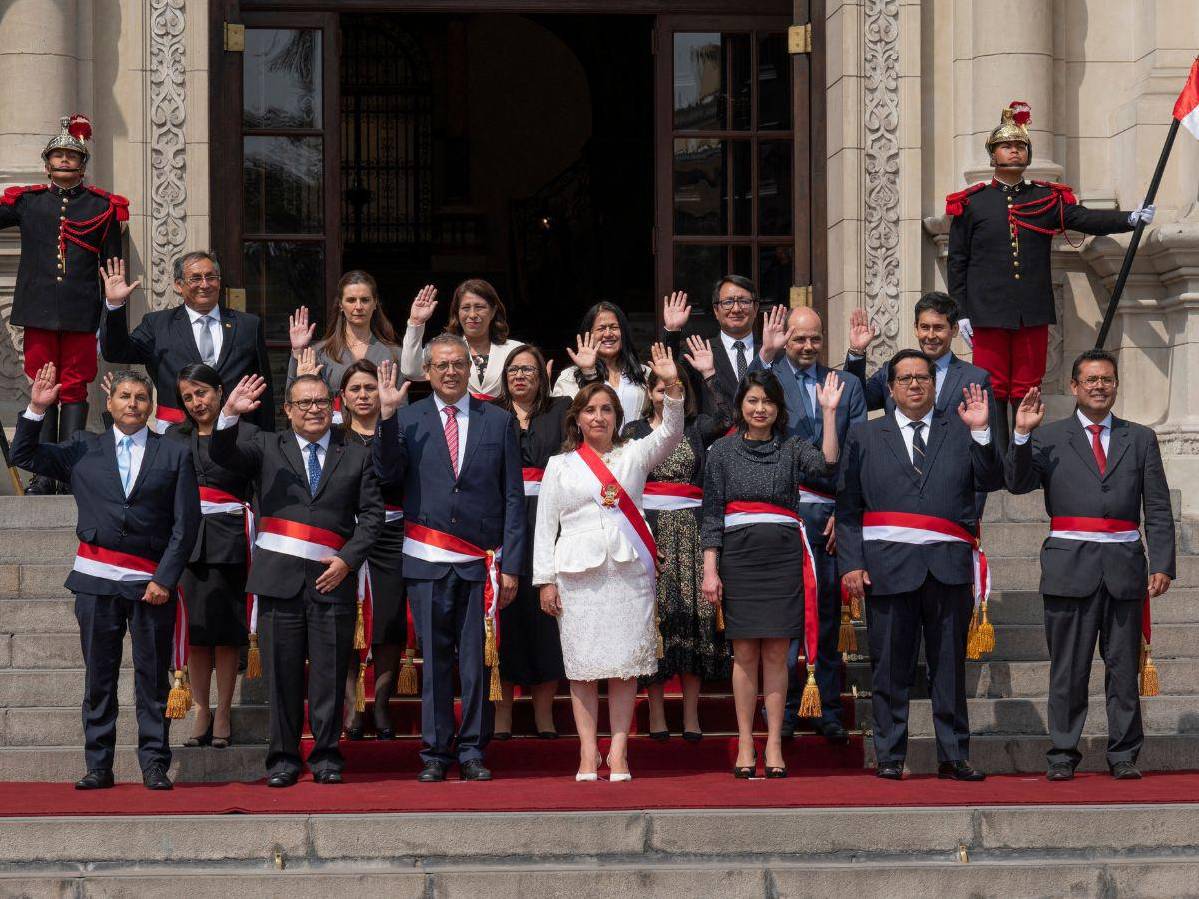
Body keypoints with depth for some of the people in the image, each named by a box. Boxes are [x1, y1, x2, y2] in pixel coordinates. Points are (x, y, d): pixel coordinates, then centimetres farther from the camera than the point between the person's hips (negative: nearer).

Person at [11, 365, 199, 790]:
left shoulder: (175, 454, 7)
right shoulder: (83, 449, 12)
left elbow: (186, 523, 2)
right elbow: (24, 455, 13)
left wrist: (166, 578, -6)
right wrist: (37, 409, -1)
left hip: (151, 582, -1)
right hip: (96, 579, 1)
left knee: (152, 677, 1)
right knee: (98, 676, 3)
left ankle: (155, 765, 5)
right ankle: (98, 766, 7)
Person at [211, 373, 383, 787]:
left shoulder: (356, 456, 12)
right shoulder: (268, 448, 12)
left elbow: (372, 516, 8)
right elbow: (221, 455, -3)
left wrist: (347, 559, -5)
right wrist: (230, 414, -21)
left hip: (332, 579, 0)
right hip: (279, 578, 0)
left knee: (330, 674, 1)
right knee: (282, 673, 2)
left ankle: (327, 757, 9)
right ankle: (283, 757, 9)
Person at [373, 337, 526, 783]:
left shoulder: (499, 422, 7)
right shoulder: (407, 420, 6)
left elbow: (513, 499, 6)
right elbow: (389, 471, -9)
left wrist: (511, 565, 0)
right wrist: (387, 414, -18)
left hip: (480, 562, 0)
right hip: (428, 562, 0)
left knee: (478, 660, 2)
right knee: (433, 658, 4)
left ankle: (472, 751, 10)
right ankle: (435, 753, 10)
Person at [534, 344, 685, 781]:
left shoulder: (634, 455, 11)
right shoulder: (559, 465, 10)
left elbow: (670, 433, -5)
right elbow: (545, 525, 8)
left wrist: (672, 386, -19)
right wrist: (546, 579, 1)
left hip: (629, 570, 0)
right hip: (578, 573, 0)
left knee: (625, 664, -2)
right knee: (582, 666, -1)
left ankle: (619, 751, 0)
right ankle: (588, 752, 2)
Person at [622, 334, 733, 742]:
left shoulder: (697, 428, 11)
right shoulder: (634, 431, 10)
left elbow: (726, 419, -11)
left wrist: (709, 375, -15)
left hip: (689, 528, 1)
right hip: (647, 527, -1)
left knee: (692, 614, -3)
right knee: (652, 614, -4)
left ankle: (691, 714, 0)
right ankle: (656, 713, 0)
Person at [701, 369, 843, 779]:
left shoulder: (792, 448, 8)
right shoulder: (723, 451, 7)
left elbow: (826, 464, -13)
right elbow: (712, 514, 5)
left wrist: (828, 411, -16)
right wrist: (710, 570, -3)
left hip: (783, 557, 0)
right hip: (739, 556, 0)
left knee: (776, 653, 1)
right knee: (745, 653, 1)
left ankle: (774, 745, 4)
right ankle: (745, 745, 6)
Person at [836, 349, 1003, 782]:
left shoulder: (960, 432, 13)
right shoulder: (865, 435, 12)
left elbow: (991, 480, 1)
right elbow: (848, 505, 6)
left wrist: (981, 432, -12)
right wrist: (851, 563, -4)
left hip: (949, 565, 1)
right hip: (889, 564, -1)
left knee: (950, 665, 4)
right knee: (890, 667, 1)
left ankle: (953, 757, 9)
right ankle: (889, 757, 7)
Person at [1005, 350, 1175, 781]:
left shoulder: (1140, 439, 11)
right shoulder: (1049, 438, 8)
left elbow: (1158, 510, 9)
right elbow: (1018, 483, -5)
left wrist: (1162, 564, -1)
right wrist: (1022, 433, -17)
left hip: (1124, 567, 1)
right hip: (1070, 567, -1)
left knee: (1124, 665, 4)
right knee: (1068, 667, 2)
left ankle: (1123, 754, 9)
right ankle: (1063, 754, 7)